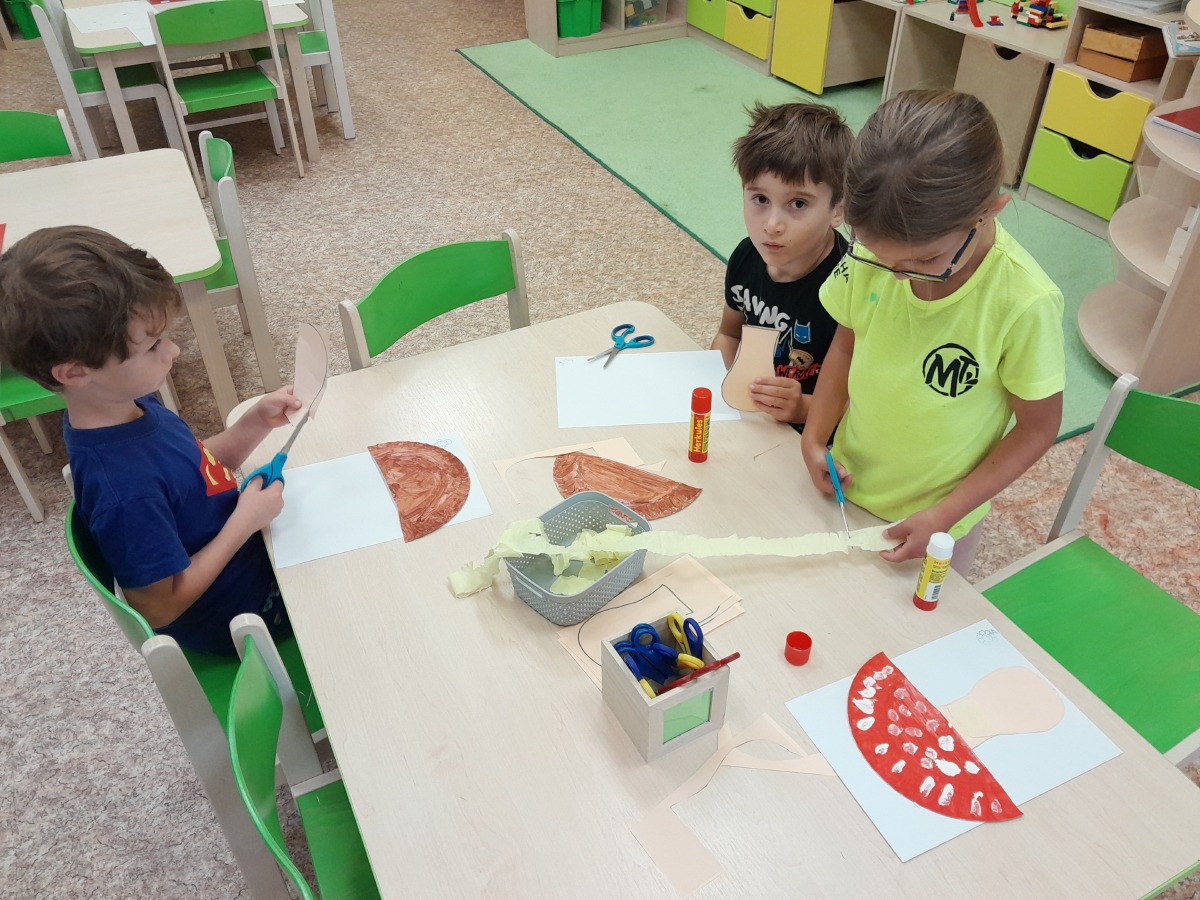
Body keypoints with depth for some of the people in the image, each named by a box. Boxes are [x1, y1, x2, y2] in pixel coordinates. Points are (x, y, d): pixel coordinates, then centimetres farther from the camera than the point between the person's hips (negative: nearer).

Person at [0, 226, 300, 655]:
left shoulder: (131, 405, -12)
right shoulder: (125, 490, -39)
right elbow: (159, 607, -27)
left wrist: (256, 423, -10)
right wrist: (245, 521, -27)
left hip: (238, 551, 7)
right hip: (236, 614, -7)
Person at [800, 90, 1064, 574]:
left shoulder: (1024, 303, -26)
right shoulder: (871, 252, -17)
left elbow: (1038, 426, -13)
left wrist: (946, 515, -18)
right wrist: (814, 438, -8)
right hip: (845, 488, 4)